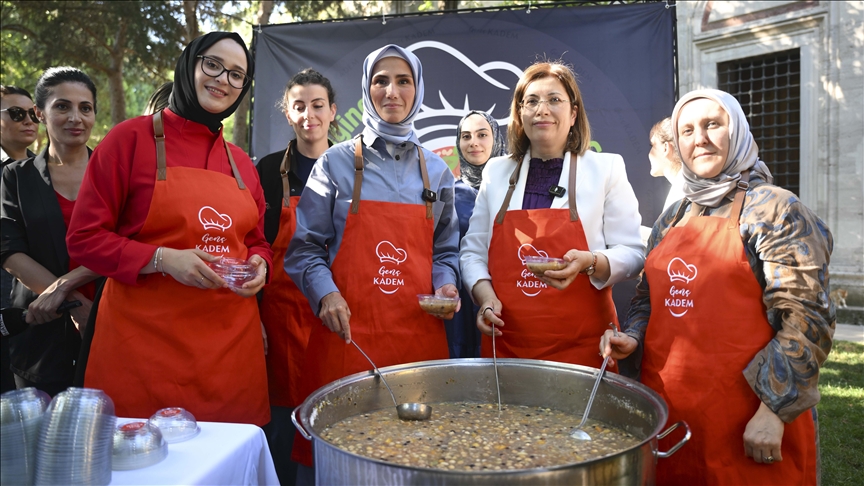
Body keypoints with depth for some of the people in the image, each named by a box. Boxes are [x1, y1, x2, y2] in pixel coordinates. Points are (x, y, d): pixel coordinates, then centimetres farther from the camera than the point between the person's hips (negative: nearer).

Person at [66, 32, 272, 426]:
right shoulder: (131, 138, -2)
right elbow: (84, 238, -3)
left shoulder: (242, 164, 11)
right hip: (145, 339, -4)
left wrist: (258, 265, -2)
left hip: (230, 343, 4)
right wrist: (162, 259, -17)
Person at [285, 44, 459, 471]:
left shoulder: (436, 171, 12)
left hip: (419, 332, 2)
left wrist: (445, 284, -1)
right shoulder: (337, 162, 4)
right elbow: (306, 247, 3)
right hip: (347, 332, -2)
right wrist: (325, 294, -13)